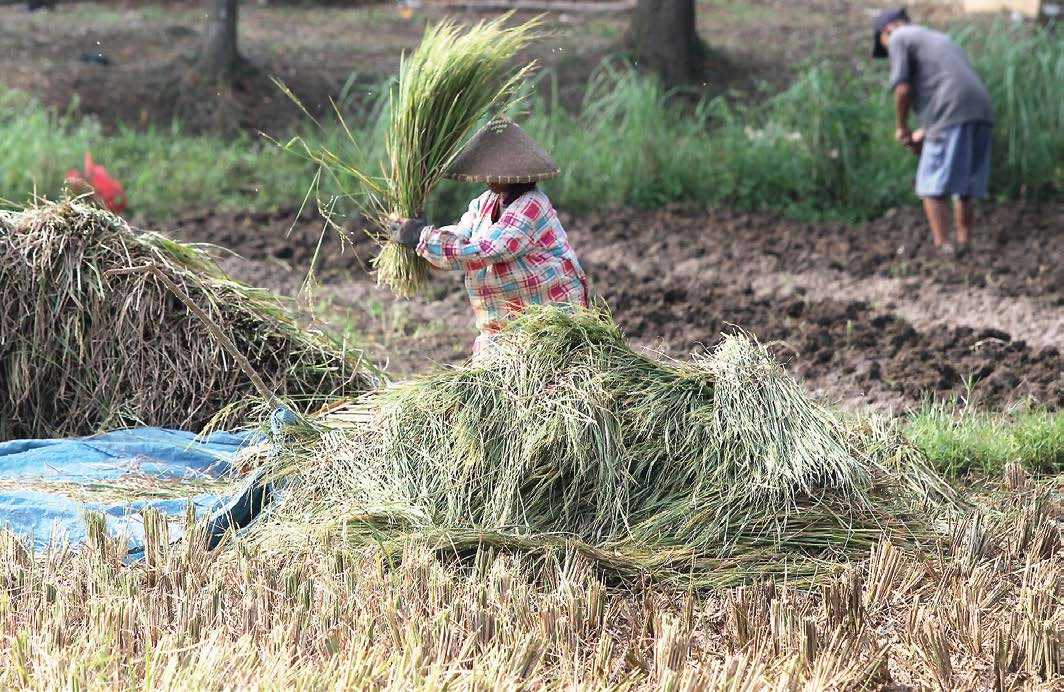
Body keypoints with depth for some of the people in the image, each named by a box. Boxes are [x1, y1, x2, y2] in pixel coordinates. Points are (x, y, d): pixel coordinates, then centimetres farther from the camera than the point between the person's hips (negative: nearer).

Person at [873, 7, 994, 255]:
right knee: (963, 189, 14)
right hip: (982, 113, 8)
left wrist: (902, 128, 8)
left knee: (933, 188, -2)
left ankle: (943, 247, -8)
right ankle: (964, 245, 12)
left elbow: (902, 88, -5)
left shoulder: (898, 38, 8)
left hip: (952, 118, -7)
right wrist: (923, 132, 29)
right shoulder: (941, 39, 33)